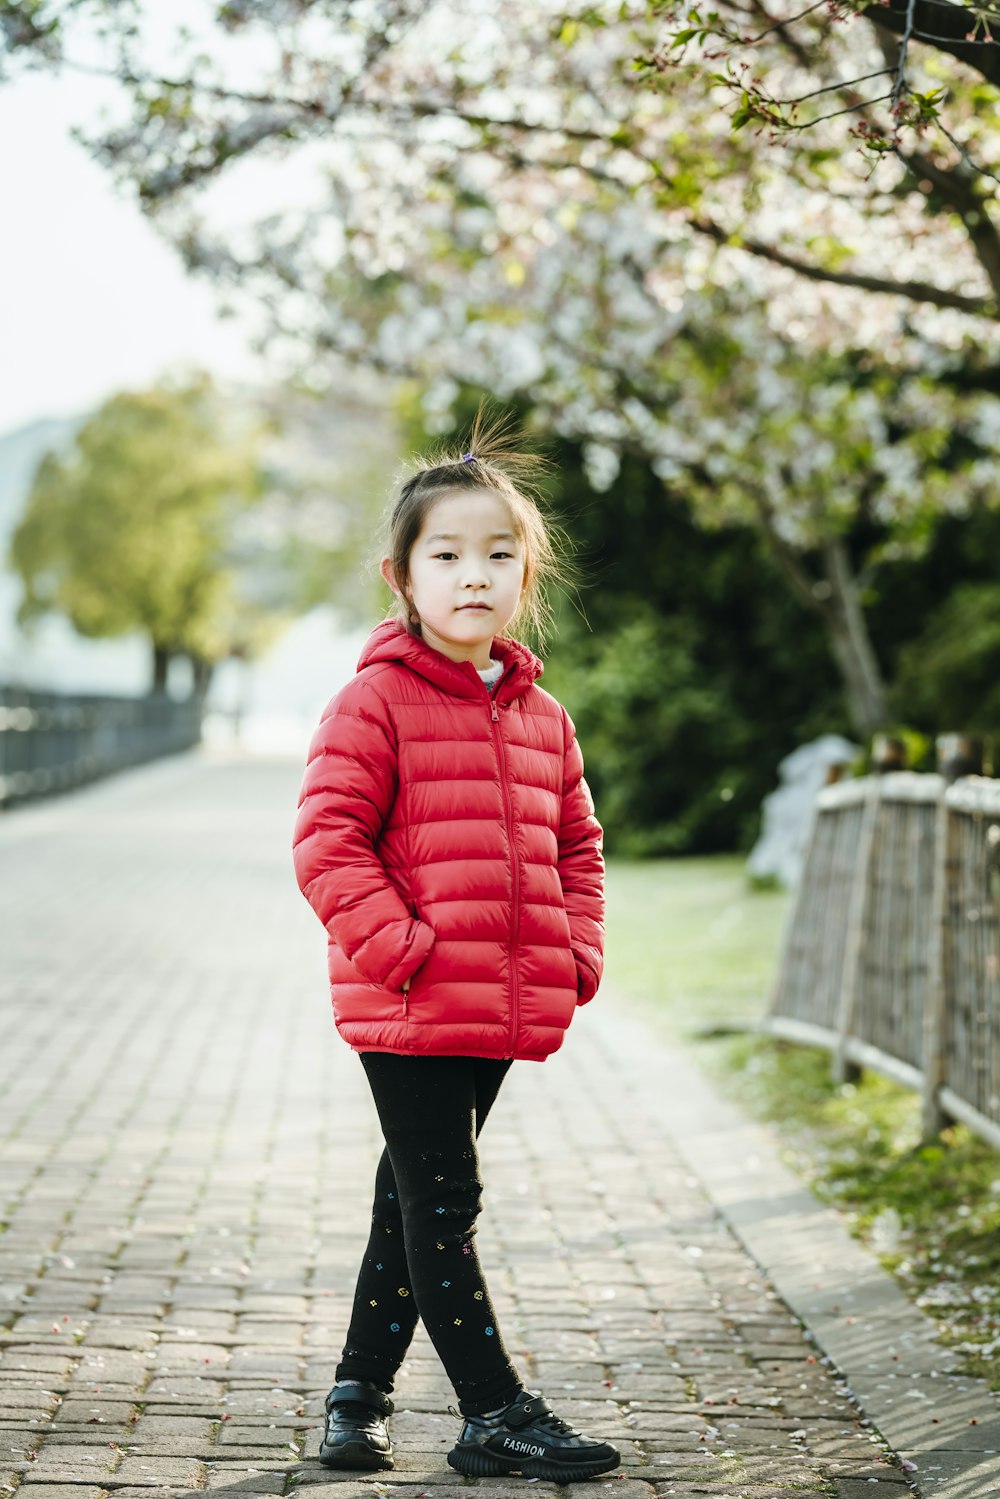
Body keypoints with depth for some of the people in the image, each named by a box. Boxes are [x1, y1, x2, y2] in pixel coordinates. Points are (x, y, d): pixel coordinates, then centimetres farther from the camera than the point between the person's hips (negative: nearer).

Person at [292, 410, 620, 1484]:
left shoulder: (541, 718, 11)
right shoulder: (375, 701, -9)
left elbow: (575, 846, 21)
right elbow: (327, 840, -13)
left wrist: (577, 954, 8)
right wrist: (401, 946, -19)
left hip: (509, 1011, 7)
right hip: (408, 1010, -6)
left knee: (415, 1198, 15)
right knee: (440, 1202, -1)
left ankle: (360, 1389, 27)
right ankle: (494, 1414, 7)